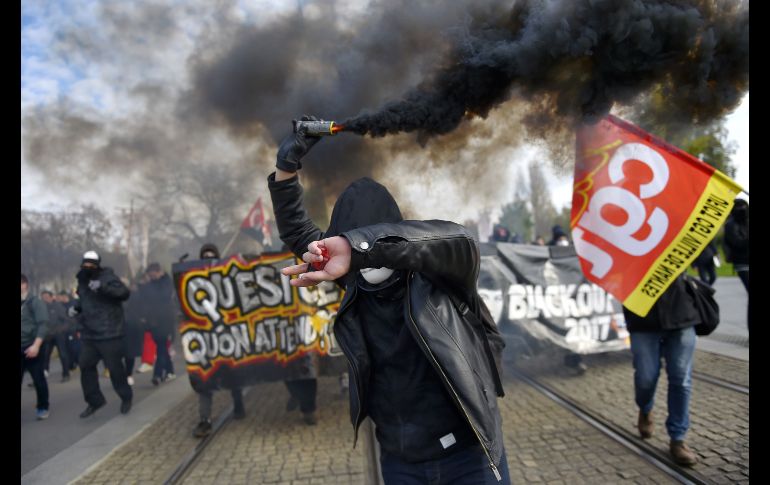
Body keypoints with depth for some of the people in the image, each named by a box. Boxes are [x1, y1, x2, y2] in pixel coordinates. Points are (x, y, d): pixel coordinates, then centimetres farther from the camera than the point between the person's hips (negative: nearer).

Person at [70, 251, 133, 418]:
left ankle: (126, 397, 20)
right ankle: (95, 400, 23)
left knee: (115, 367, -1)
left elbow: (124, 293, -26)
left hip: (109, 333, -7)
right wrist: (76, 307, 10)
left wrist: (102, 287, -37)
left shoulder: (108, 277, -12)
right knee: (86, 366, 8)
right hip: (89, 334, 8)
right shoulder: (82, 280, 12)